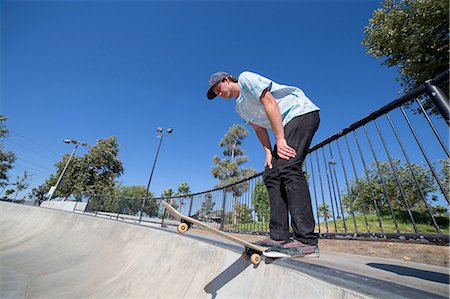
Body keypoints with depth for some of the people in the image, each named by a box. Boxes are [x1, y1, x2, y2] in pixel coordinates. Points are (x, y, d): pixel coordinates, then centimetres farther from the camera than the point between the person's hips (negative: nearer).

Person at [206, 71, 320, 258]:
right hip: (287, 126, 8)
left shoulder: (246, 78, -2)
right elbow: (259, 129, 12)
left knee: (288, 168, -26)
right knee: (271, 175, -3)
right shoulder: (240, 108, 20)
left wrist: (280, 139, -21)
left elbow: (269, 102, -15)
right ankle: (279, 237, -3)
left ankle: (306, 242, -24)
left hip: (302, 112, -8)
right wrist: (268, 153, -3)